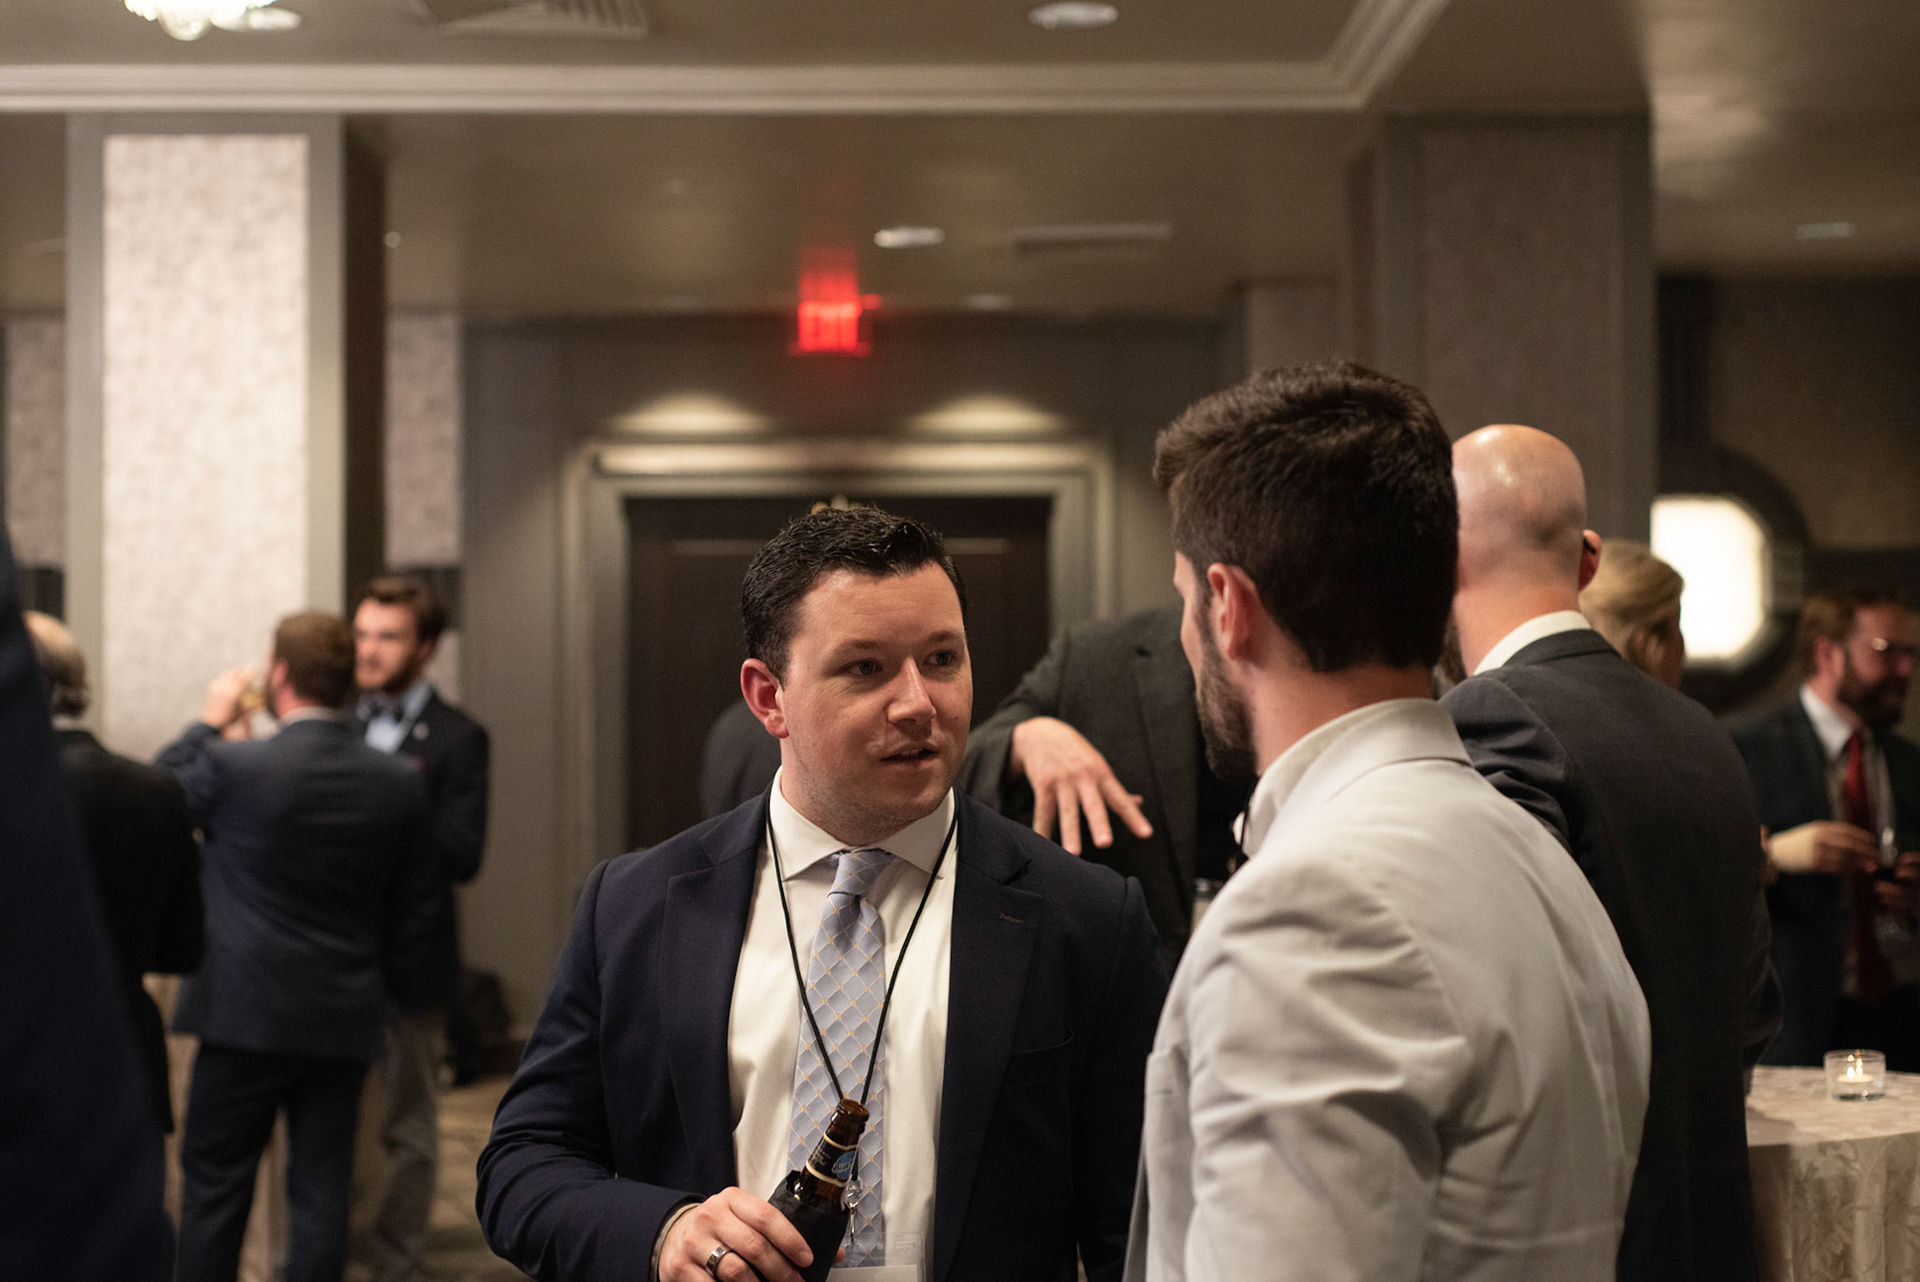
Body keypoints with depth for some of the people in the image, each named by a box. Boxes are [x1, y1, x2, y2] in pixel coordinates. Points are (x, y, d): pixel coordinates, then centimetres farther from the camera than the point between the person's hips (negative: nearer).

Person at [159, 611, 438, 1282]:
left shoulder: (236, 766, -14)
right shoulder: (397, 783, -1)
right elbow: (415, 908, 7)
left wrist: (210, 720, 14)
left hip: (246, 1016, -3)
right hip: (346, 1024, 3)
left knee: (214, 1187, 8)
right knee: (321, 1191, 8)